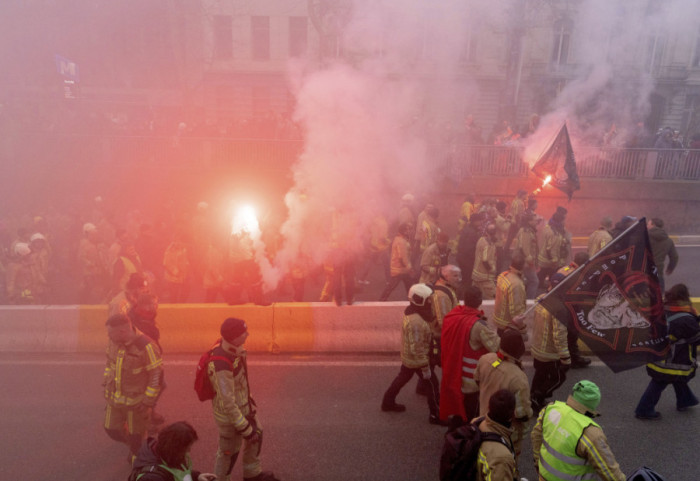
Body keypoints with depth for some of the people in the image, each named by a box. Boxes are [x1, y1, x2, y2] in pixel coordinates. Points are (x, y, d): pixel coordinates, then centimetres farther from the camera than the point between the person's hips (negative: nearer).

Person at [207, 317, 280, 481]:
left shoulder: (230, 346, -13)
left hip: (243, 404, 9)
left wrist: (248, 398, 19)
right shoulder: (222, 366, -39)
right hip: (229, 412, -8)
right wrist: (245, 429, -21)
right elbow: (227, 403, -31)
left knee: (256, 434, 25)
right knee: (230, 450, 15)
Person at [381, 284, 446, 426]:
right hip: (417, 360, -9)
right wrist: (425, 366, -21)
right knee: (432, 384, 6)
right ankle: (435, 415, 19)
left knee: (403, 377, 26)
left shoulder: (410, 311, -4)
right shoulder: (416, 322, -34)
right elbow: (416, 348, -30)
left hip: (407, 356, 9)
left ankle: (388, 402, 42)